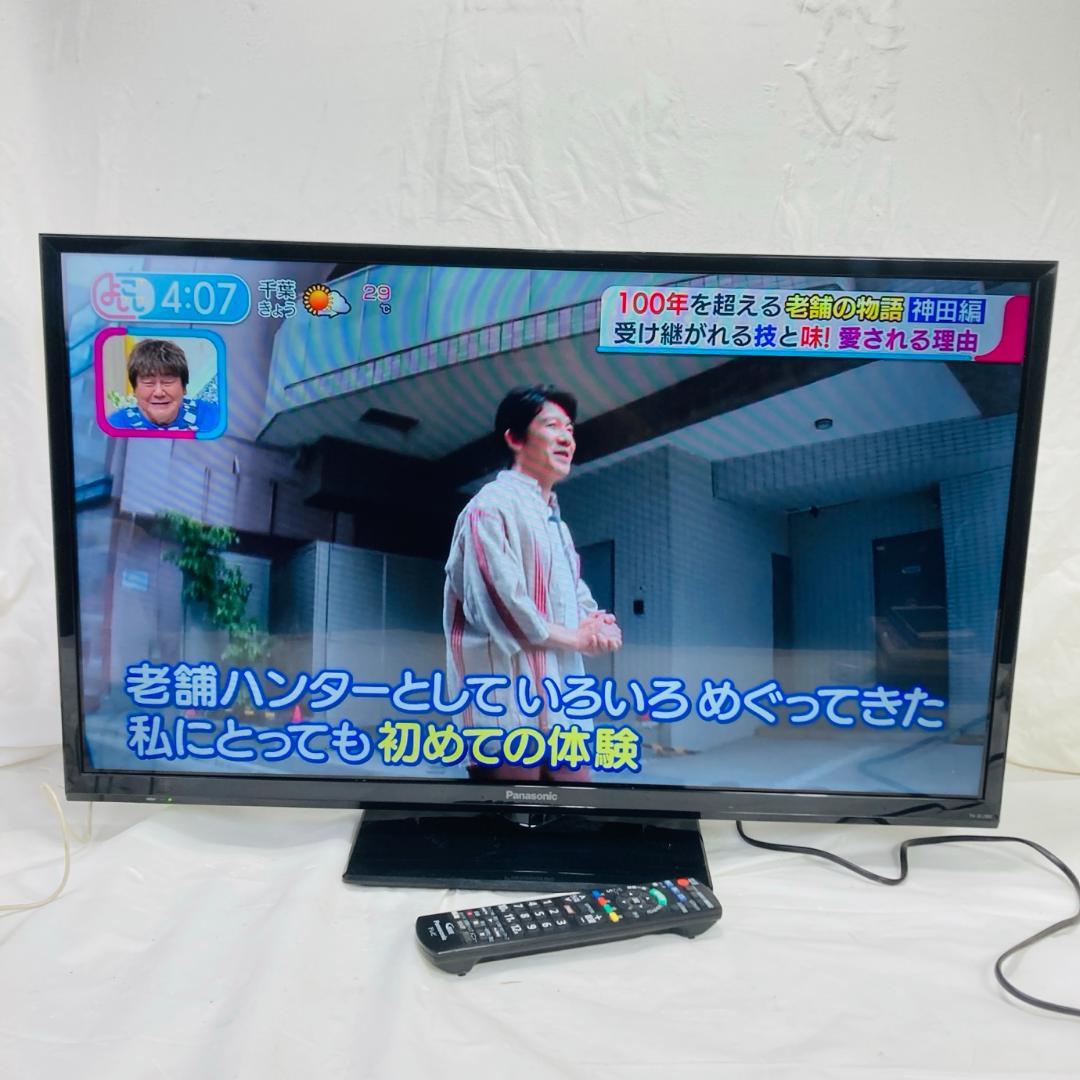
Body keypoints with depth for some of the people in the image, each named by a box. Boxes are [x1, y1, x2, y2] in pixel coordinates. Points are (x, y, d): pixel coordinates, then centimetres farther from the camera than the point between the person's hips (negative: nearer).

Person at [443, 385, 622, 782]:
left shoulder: (554, 521, 23)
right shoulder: (494, 504, -9)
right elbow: (501, 603, -19)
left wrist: (598, 627, -3)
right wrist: (573, 637, -7)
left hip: (562, 699, 9)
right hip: (509, 699, -9)